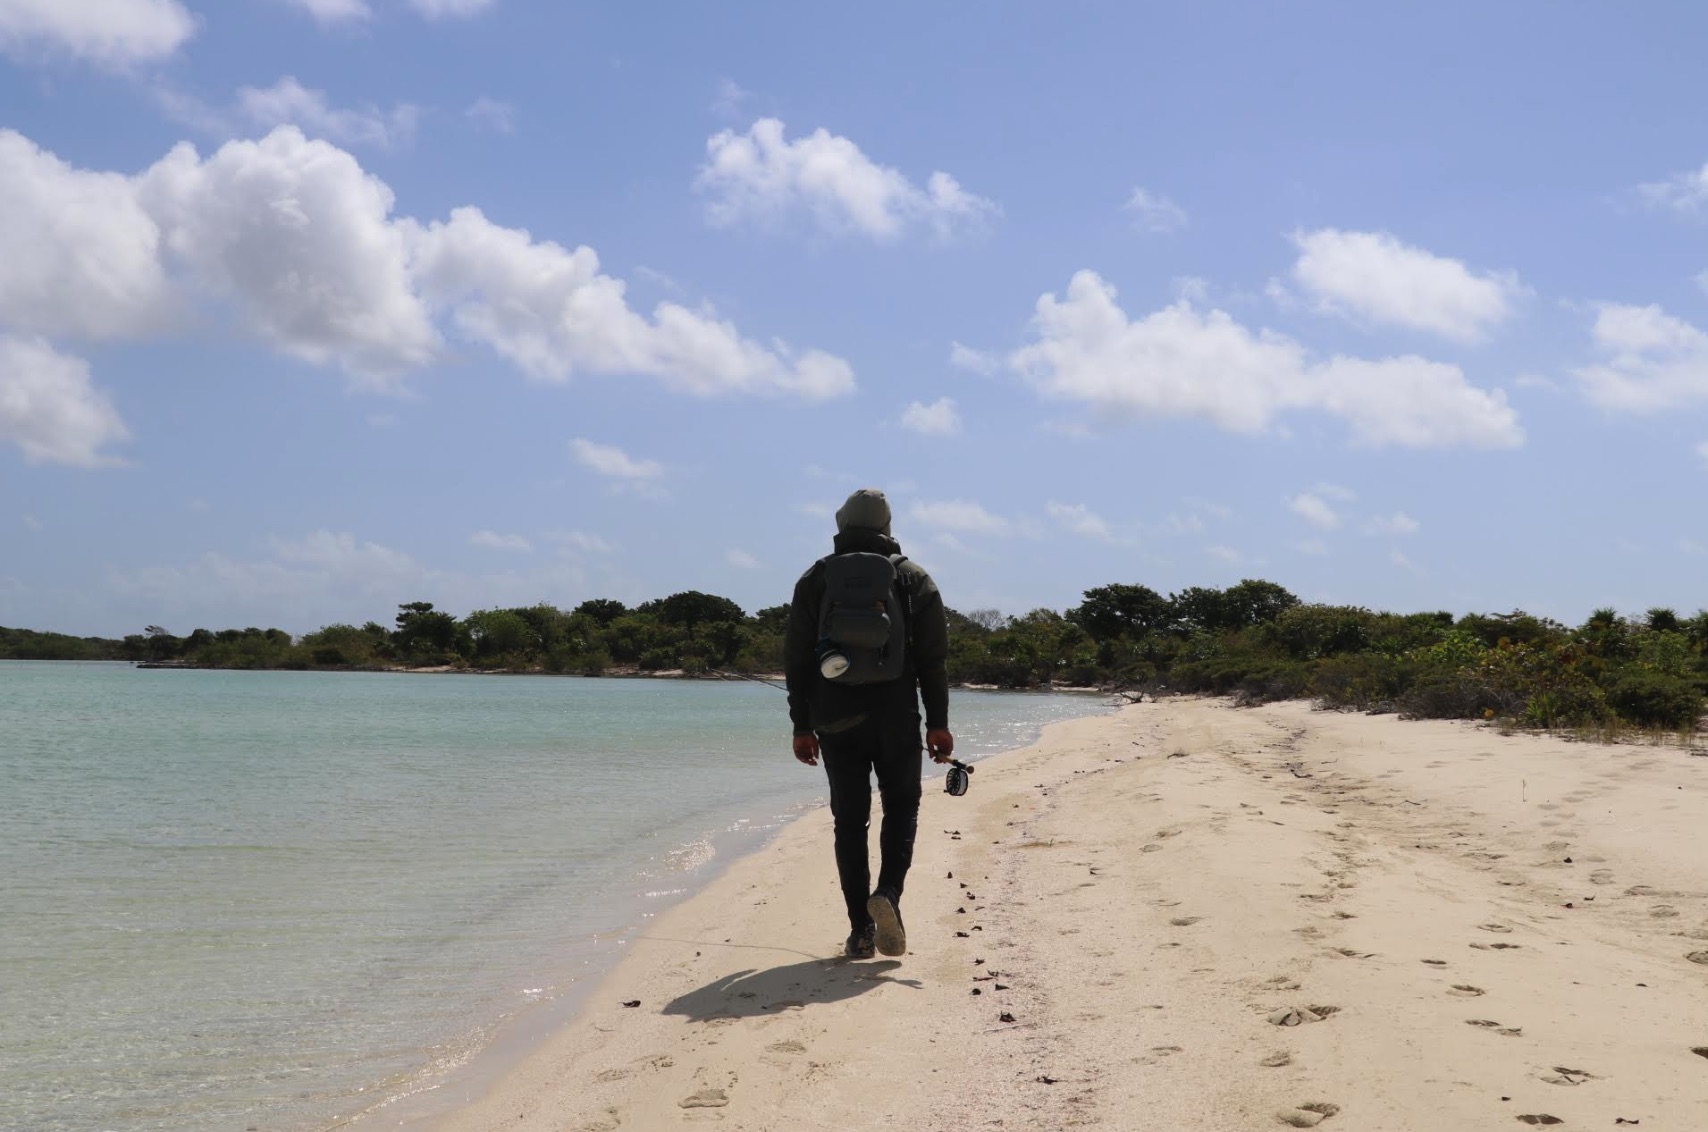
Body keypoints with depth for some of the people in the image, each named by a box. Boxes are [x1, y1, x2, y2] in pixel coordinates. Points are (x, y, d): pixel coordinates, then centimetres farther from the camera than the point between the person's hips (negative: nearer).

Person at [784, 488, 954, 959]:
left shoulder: (815, 580, 6)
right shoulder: (914, 580, 3)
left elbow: (796, 659, 3)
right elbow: (933, 659, -1)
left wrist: (802, 726, 6)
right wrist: (938, 723, 2)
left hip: (836, 721, 1)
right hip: (897, 720, -1)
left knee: (849, 820, 7)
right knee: (901, 806, 12)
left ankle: (861, 930, 6)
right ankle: (888, 893, -13)